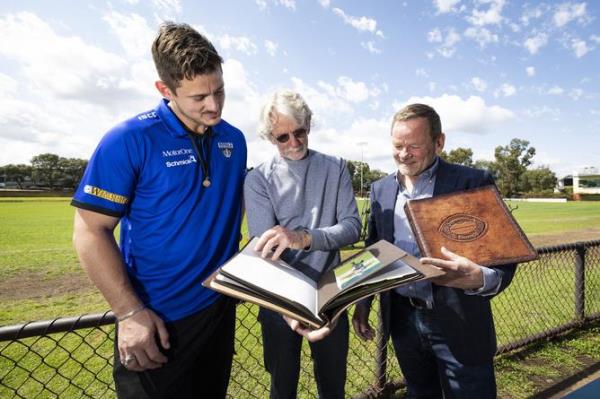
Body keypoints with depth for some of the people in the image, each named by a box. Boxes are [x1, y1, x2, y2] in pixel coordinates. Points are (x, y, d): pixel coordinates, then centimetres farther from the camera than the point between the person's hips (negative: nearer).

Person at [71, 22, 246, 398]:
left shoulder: (234, 139, -1)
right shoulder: (129, 140, -16)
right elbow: (90, 232, -14)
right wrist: (130, 313, -18)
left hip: (221, 305, 6)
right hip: (157, 317, -5)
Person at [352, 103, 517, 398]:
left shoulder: (473, 183, -10)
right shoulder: (381, 189, 3)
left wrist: (479, 278, -35)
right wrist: (362, 302, 7)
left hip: (458, 322, -3)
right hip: (402, 319, 4)